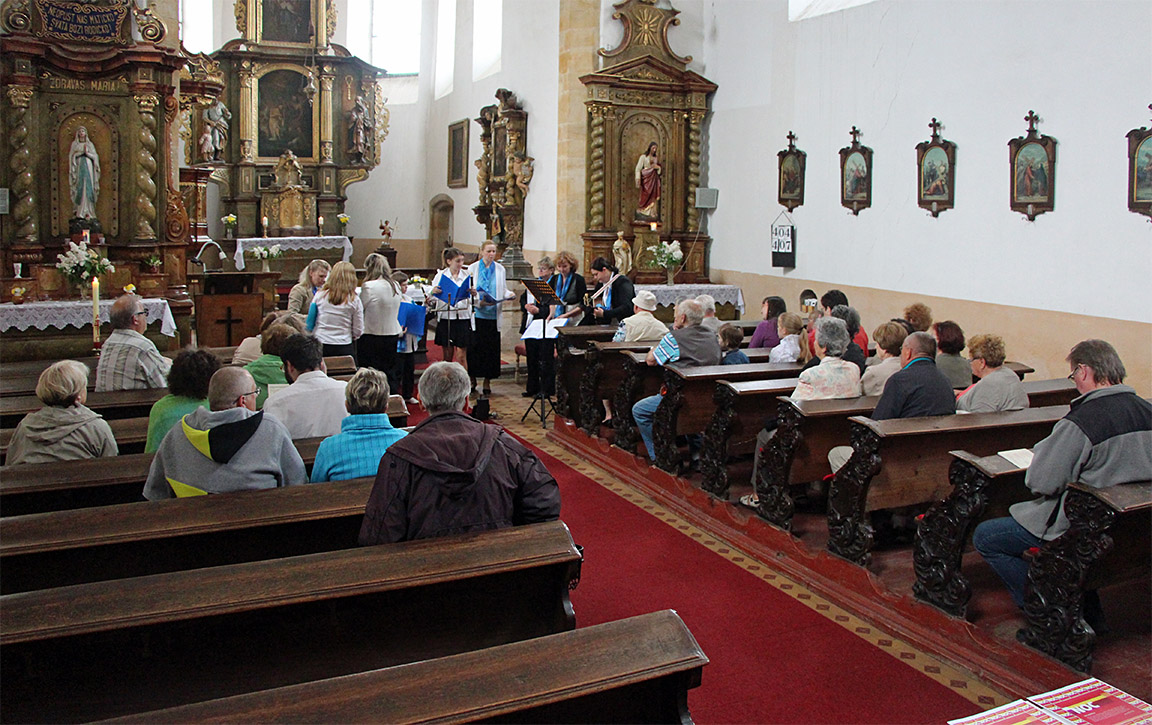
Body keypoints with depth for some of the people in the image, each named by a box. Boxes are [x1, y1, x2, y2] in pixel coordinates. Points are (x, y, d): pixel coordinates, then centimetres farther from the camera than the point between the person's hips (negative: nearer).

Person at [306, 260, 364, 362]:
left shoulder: (320, 295, 1)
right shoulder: (354, 300, -3)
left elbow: (309, 323, 7)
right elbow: (358, 331, 0)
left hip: (320, 345, 2)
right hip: (344, 349, -1)